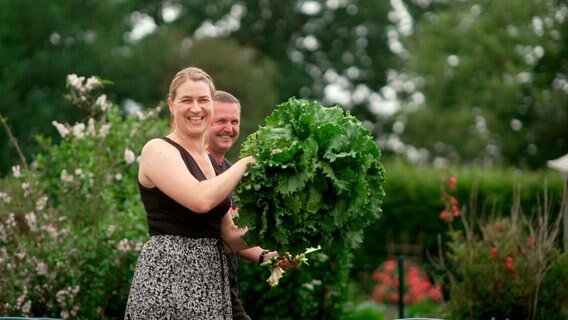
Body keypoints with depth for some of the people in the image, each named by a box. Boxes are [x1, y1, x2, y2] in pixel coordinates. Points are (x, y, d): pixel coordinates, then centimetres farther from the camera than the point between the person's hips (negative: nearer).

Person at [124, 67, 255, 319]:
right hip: (169, 275, -7)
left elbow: (227, 237, 17)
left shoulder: (211, 162, 16)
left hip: (211, 278, 7)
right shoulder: (158, 150, -6)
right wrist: (245, 163, -10)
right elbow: (201, 199, -22)